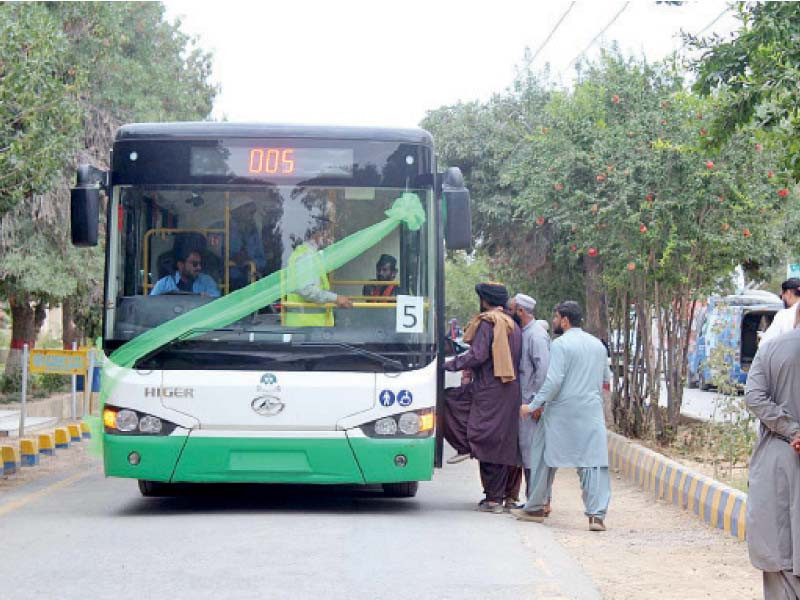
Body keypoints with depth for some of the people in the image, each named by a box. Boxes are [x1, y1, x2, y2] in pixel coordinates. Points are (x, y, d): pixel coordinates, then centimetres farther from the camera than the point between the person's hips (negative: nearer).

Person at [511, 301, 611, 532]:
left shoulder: (560, 344, -9)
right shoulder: (597, 344, 13)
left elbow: (553, 381, -16)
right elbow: (606, 379, 22)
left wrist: (533, 406, -11)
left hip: (561, 412, -4)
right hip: (592, 411, 5)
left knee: (546, 460, 10)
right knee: (594, 463, -2)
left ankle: (535, 508, 20)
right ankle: (597, 514, -12)